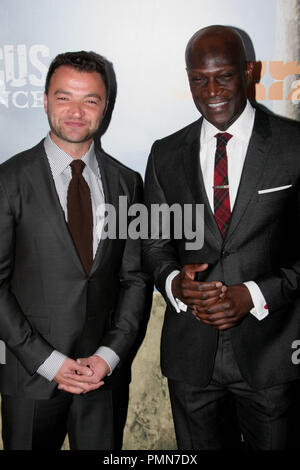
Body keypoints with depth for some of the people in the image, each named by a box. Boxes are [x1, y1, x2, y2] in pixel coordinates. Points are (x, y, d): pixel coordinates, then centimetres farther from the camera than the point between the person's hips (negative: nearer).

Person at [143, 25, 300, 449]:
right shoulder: (166, 154, 4)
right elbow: (156, 243, 8)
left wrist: (254, 295, -17)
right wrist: (175, 283, -12)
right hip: (191, 353, 3)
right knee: (199, 448, 21)